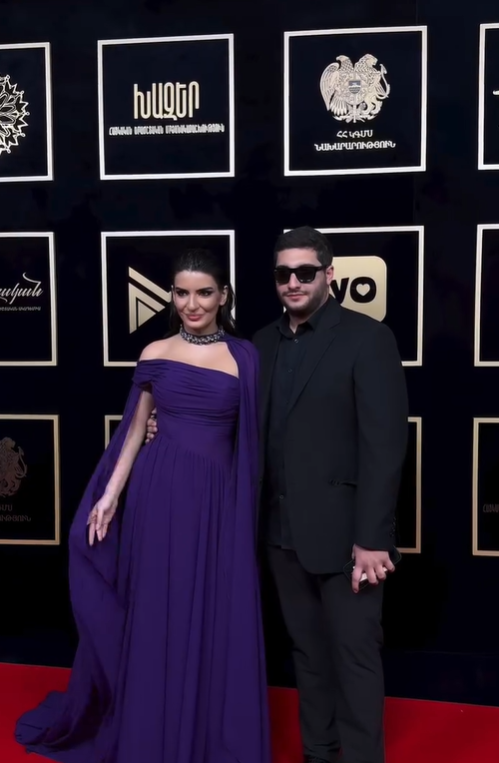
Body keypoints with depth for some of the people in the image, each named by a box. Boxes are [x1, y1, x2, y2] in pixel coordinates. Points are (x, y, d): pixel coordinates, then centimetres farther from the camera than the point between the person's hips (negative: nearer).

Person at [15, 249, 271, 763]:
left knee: (218, 616, 7)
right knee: (158, 613, 10)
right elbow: (135, 430, 7)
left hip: (219, 497, 0)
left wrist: (250, 505, 1)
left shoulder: (244, 357, 2)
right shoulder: (155, 355, 3)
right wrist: (110, 494, 0)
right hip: (161, 491, 0)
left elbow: (249, 436, 4)